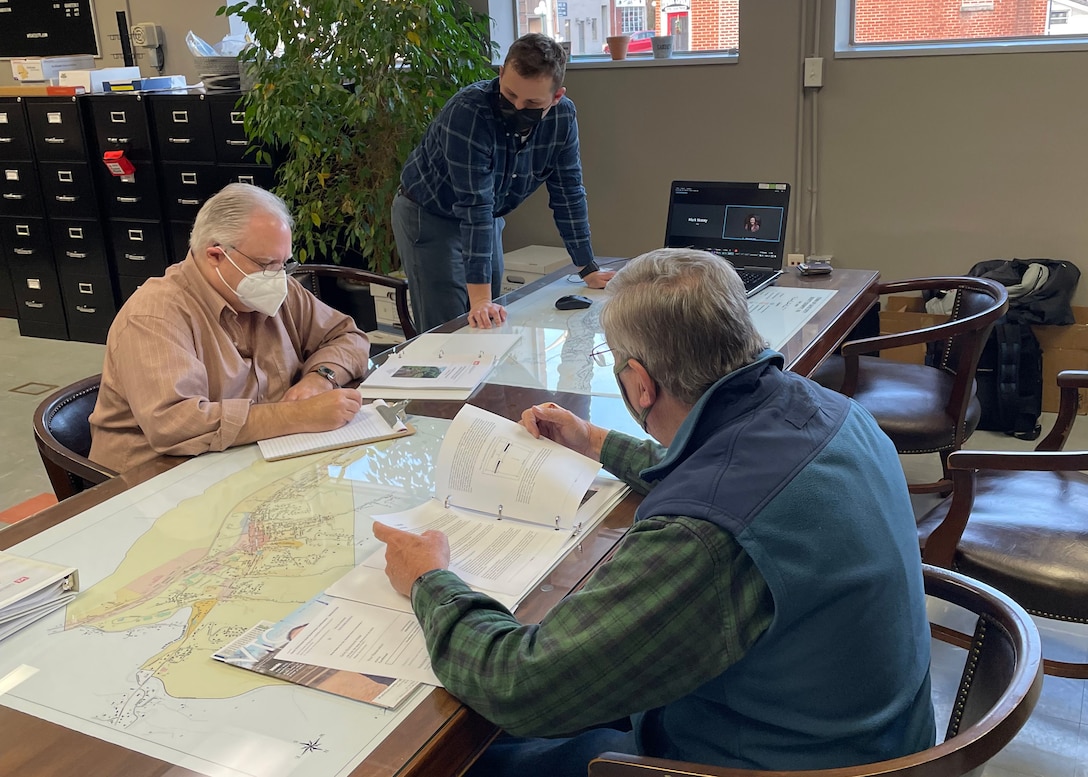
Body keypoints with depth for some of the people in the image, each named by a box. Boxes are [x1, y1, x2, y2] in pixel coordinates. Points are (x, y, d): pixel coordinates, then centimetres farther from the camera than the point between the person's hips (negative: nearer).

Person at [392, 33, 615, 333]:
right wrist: (480, 298, -37)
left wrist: (588, 270, -5)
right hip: (427, 216, -6)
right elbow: (474, 206, -35)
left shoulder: (562, 116, -15)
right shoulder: (468, 111, -32)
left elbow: (568, 193, -5)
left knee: (493, 325, 9)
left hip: (486, 219, 6)